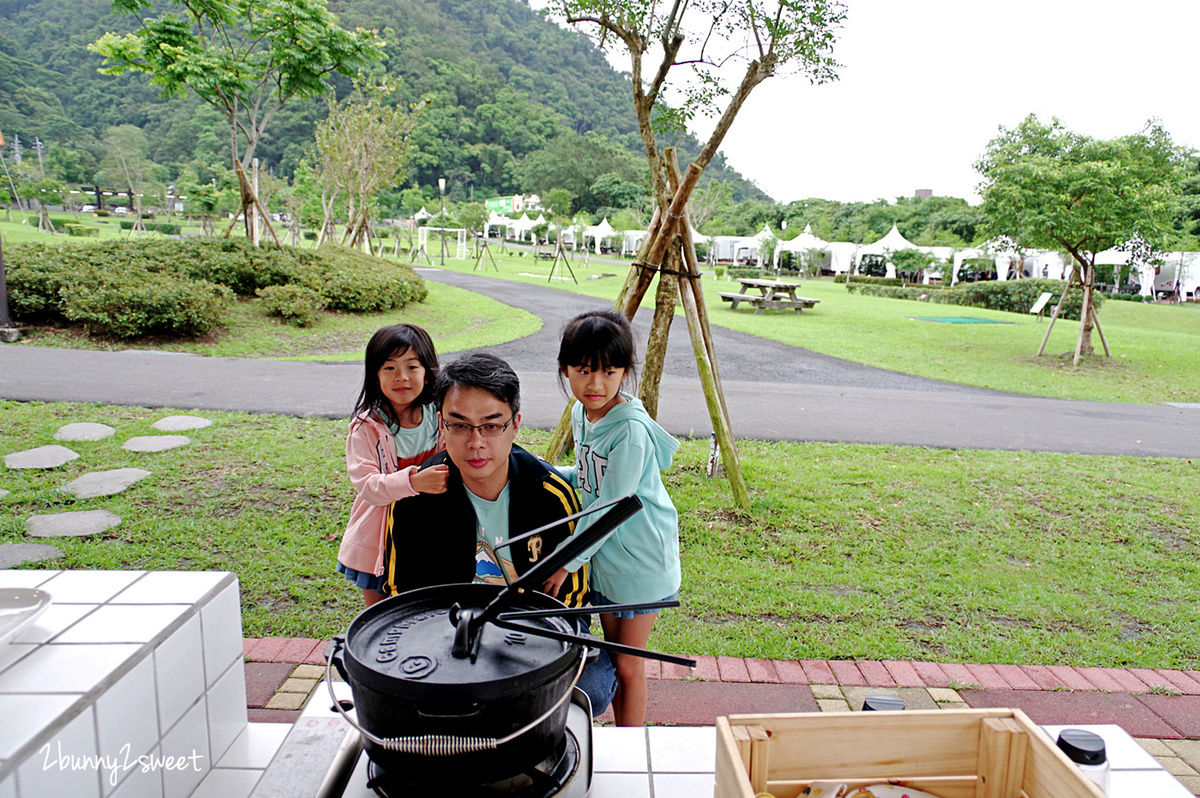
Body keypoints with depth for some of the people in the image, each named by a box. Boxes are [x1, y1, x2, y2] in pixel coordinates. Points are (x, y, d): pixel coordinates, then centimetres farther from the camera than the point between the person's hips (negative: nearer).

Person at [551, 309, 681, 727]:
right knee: (611, 656, 21)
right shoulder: (580, 414, -1)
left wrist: (568, 561, -22)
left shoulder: (631, 429, -26)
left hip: (640, 559, -8)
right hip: (602, 556, 8)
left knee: (628, 664, 7)